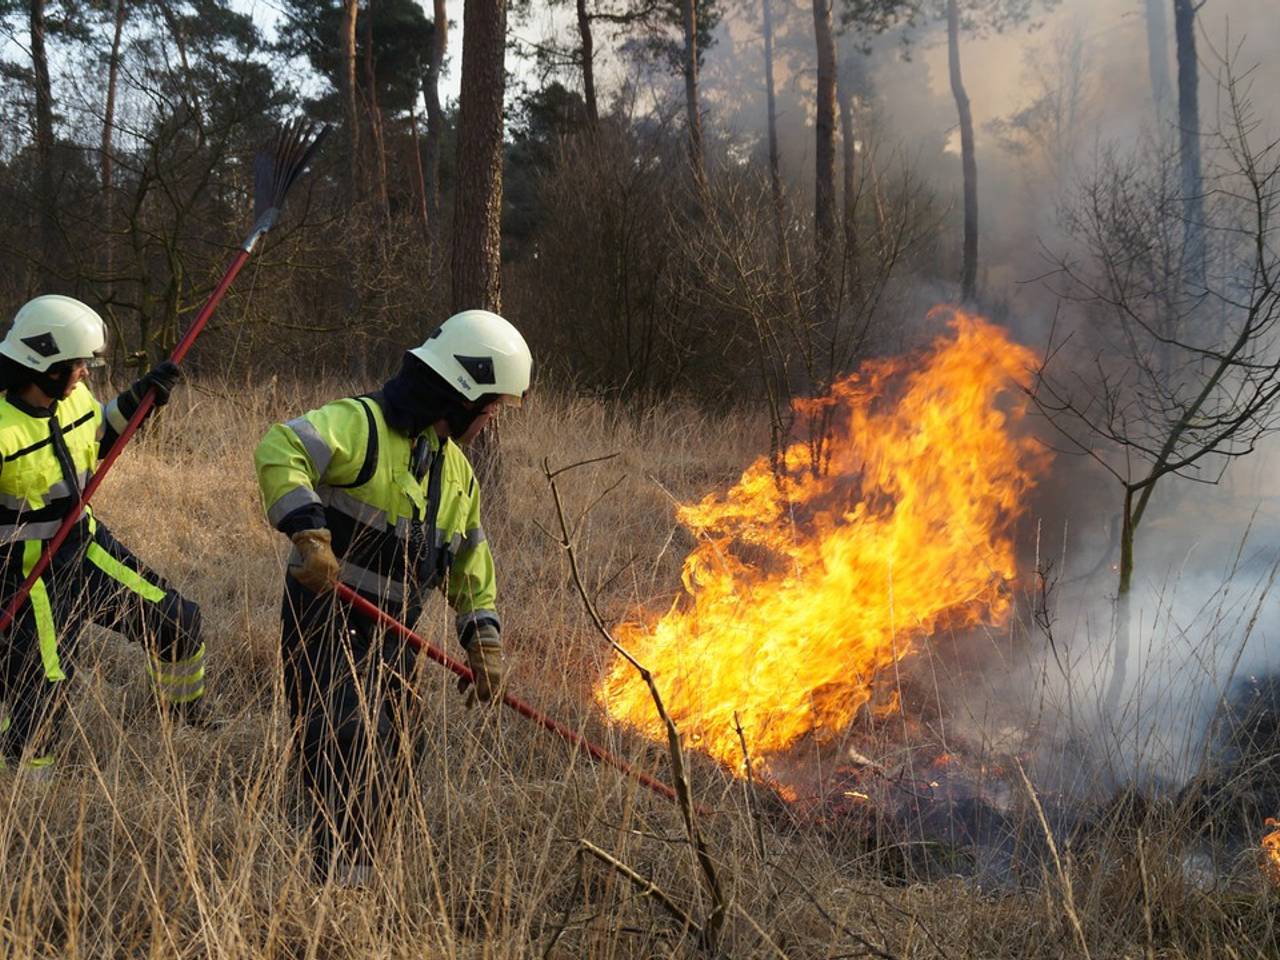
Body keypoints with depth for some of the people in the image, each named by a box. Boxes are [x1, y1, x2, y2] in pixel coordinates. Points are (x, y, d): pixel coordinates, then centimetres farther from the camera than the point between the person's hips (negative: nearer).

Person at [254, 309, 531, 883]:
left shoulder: (455, 470, 14)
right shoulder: (362, 424, -12)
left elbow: (471, 563, 21)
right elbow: (280, 451, -29)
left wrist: (483, 641, 12)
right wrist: (309, 534, -37)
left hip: (390, 634, 8)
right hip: (325, 622, -8)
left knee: (377, 767, 12)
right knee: (344, 751, -16)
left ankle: (354, 880, 25)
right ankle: (338, 875, -10)